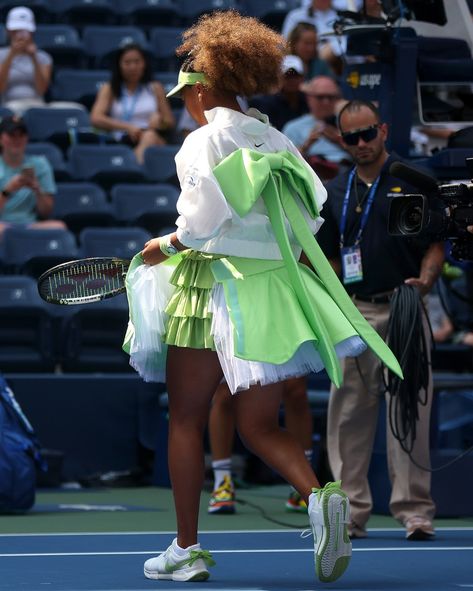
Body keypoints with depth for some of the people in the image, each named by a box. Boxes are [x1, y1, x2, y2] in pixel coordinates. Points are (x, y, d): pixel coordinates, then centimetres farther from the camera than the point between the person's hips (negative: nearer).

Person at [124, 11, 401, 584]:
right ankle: (320, 495, -19)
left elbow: (203, 221, -15)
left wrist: (167, 244, 3)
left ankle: (186, 549, 9)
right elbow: (313, 208, 11)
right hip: (275, 285, 6)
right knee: (259, 427, 10)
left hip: (215, 285, -5)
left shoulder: (204, 140, -7)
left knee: (186, 420, 8)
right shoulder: (274, 140, 11)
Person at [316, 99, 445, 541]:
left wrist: (425, 280, -16)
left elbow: (435, 244, 2)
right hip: (355, 314, 4)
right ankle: (350, 510, 8)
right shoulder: (336, 192, 15)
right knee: (349, 414, 3)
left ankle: (414, 509, -3)